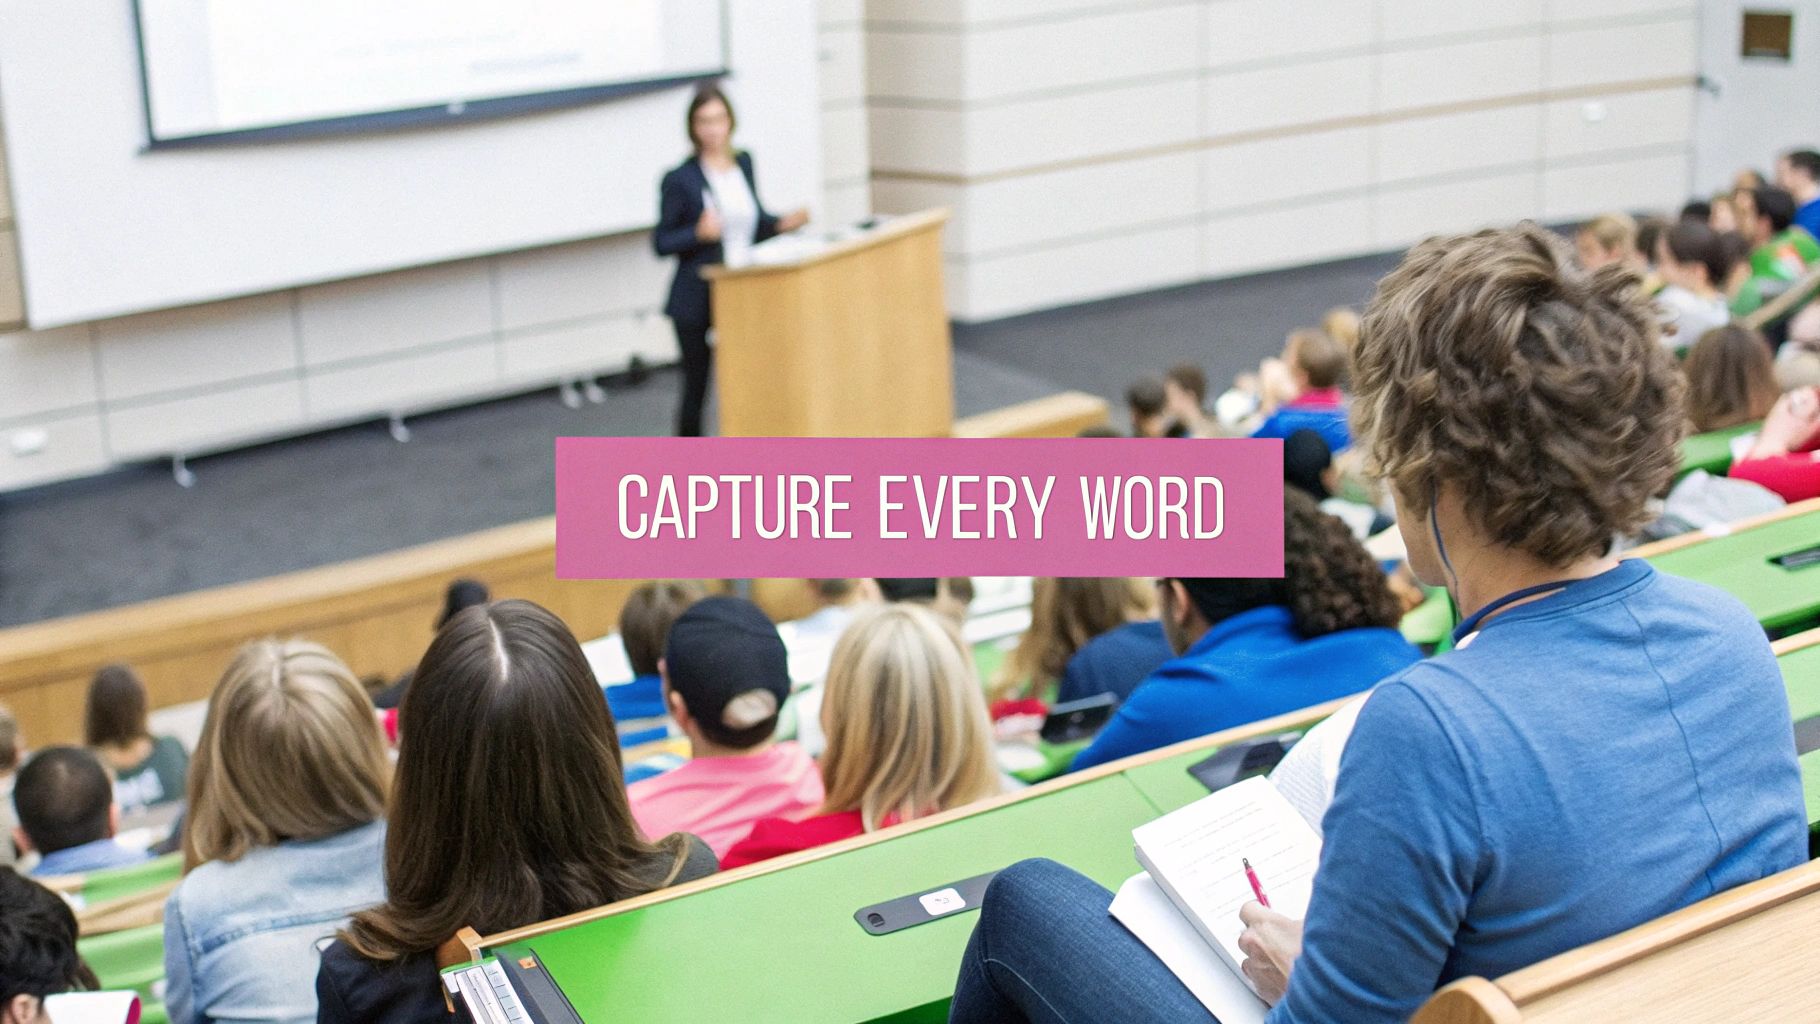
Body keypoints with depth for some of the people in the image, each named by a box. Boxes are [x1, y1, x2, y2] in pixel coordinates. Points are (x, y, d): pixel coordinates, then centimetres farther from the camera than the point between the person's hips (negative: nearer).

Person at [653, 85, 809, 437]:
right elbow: (661, 243, -7)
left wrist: (782, 223, 0)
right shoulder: (680, 179, -10)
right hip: (697, 301, -4)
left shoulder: (743, 162, 6)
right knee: (696, 387, 5)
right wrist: (699, 233, -23)